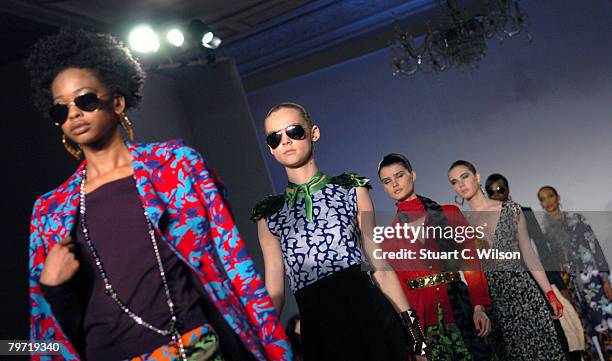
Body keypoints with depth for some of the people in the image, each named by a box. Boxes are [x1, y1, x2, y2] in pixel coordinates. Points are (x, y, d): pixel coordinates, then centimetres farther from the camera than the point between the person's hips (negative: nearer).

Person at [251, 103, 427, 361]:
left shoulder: (351, 189, 8)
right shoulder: (269, 214, 9)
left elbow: (380, 267, 5)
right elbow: (274, 292, 9)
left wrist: (414, 332, 1)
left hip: (369, 314, 0)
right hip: (317, 330, 1)